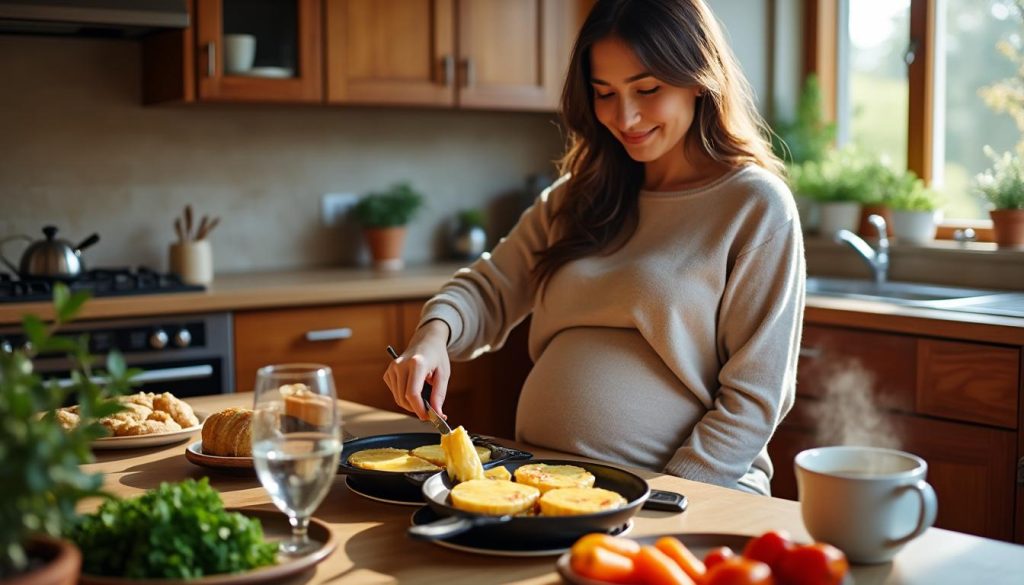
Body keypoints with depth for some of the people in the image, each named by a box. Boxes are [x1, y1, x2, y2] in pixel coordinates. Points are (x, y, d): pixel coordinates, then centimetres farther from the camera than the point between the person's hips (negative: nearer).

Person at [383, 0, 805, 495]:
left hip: (684, 496, -4)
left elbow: (752, 398, -5)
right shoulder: (578, 196, 16)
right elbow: (490, 289, 13)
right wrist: (435, 333, -9)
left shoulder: (756, 206, -2)